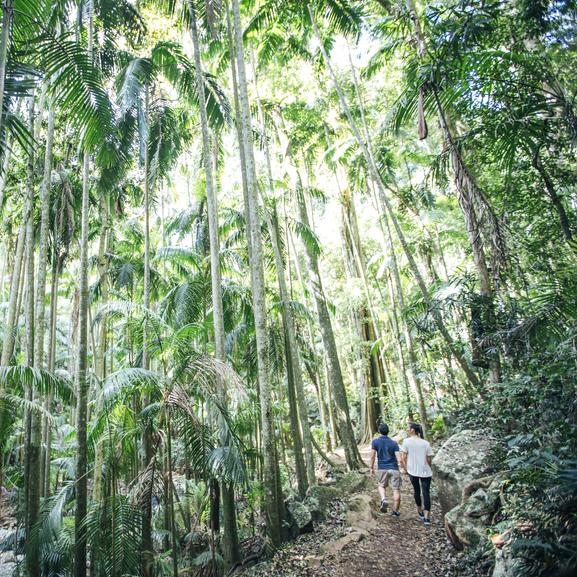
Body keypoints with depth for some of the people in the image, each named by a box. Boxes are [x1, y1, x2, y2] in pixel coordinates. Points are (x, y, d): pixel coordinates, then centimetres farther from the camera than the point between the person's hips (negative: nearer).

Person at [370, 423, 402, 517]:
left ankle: (384, 500, -6)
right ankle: (395, 511, 12)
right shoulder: (394, 443, -2)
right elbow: (399, 458, -9)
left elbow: (372, 456, -4)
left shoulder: (375, 442, -3)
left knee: (381, 486, 21)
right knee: (396, 490, 9)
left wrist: (372, 468, 6)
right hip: (394, 469, -1)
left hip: (382, 468, 1)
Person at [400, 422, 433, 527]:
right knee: (426, 493, 6)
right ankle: (427, 518, -1)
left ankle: (420, 512, 35)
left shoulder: (407, 441, -10)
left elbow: (403, 458, -10)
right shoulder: (426, 443, -4)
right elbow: (429, 460, -1)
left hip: (412, 471, 0)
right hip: (425, 472, 0)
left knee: (416, 491, 20)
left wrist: (404, 468, 6)